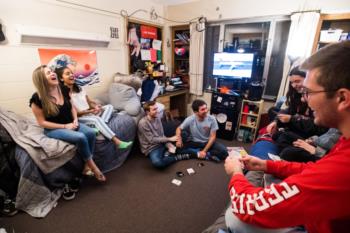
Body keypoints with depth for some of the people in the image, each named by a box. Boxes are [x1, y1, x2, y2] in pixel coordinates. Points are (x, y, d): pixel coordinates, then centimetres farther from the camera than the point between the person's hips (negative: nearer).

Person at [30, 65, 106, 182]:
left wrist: (75, 120, -6)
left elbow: (72, 107, 13)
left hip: (70, 124, 5)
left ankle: (87, 165, -8)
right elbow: (42, 122, -12)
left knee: (91, 133, -23)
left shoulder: (63, 90, -1)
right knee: (80, 137, -31)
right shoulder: (37, 98, -16)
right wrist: (65, 126, -19)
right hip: (53, 129, -5)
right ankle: (93, 166, -9)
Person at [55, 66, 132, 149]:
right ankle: (117, 142, -43)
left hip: (90, 113, 9)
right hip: (79, 118, -9)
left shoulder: (79, 89, 13)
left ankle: (99, 128, -31)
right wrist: (90, 111, -21)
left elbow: (89, 102, 14)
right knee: (96, 119, -37)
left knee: (109, 106, -2)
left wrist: (96, 106, -9)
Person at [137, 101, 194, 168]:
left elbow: (162, 135, 4)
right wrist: (169, 139, -19)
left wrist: (169, 145, -14)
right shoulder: (143, 123, -19)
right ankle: (177, 157, -14)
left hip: (162, 144, 7)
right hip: (152, 148, -6)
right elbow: (152, 140, -19)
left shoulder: (157, 118, 3)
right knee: (157, 163, -40)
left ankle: (168, 153, -12)